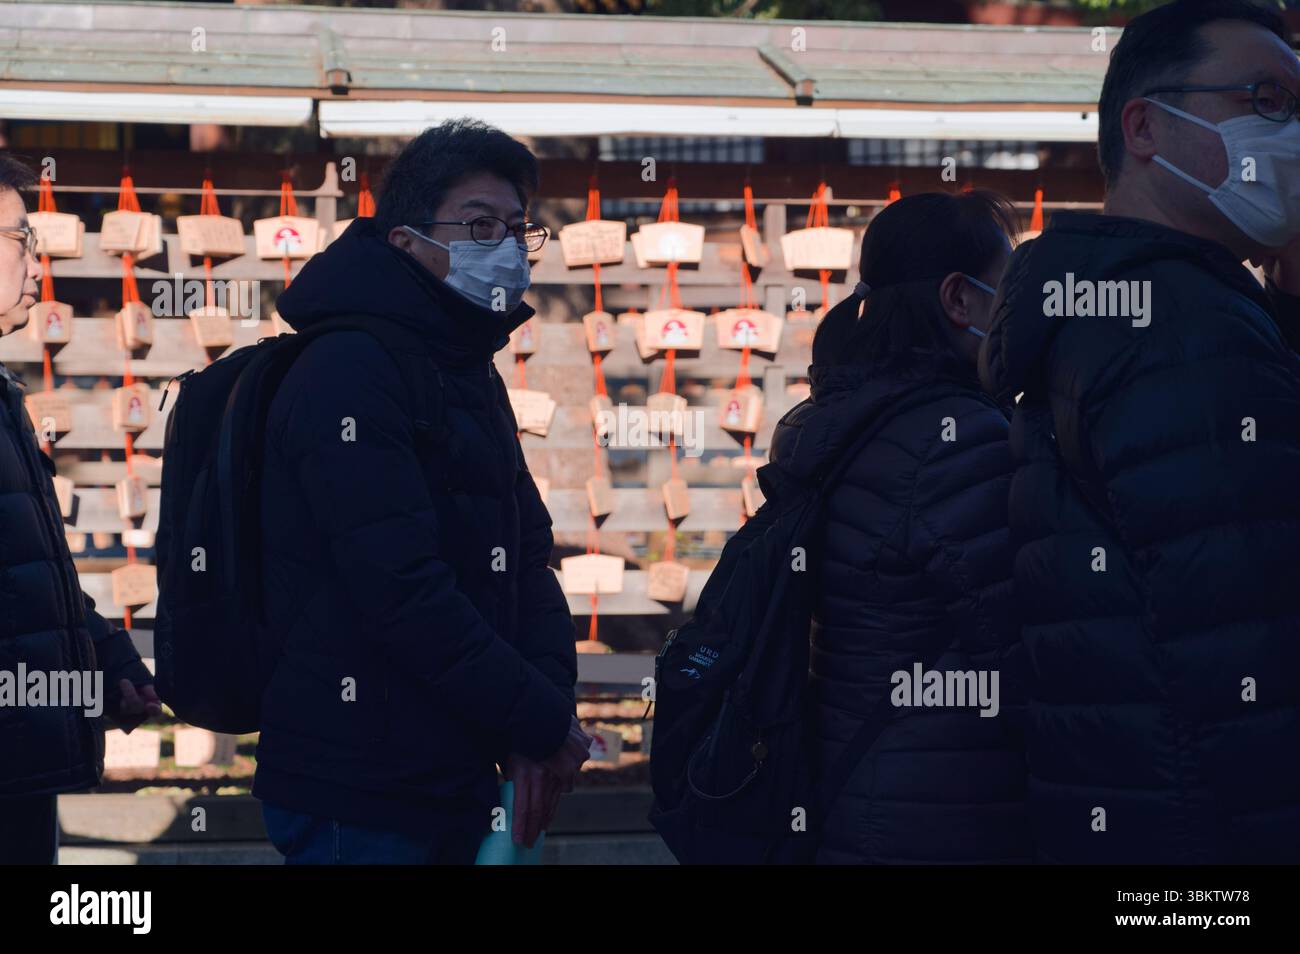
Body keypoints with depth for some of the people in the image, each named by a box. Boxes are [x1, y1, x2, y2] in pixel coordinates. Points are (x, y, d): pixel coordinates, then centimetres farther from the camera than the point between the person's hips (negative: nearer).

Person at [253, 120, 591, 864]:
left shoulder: (472, 377, 15)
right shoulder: (349, 373, -15)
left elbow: (526, 559, 12)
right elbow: (402, 592, -22)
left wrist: (548, 714, -5)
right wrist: (544, 724, -16)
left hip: (455, 779, 9)